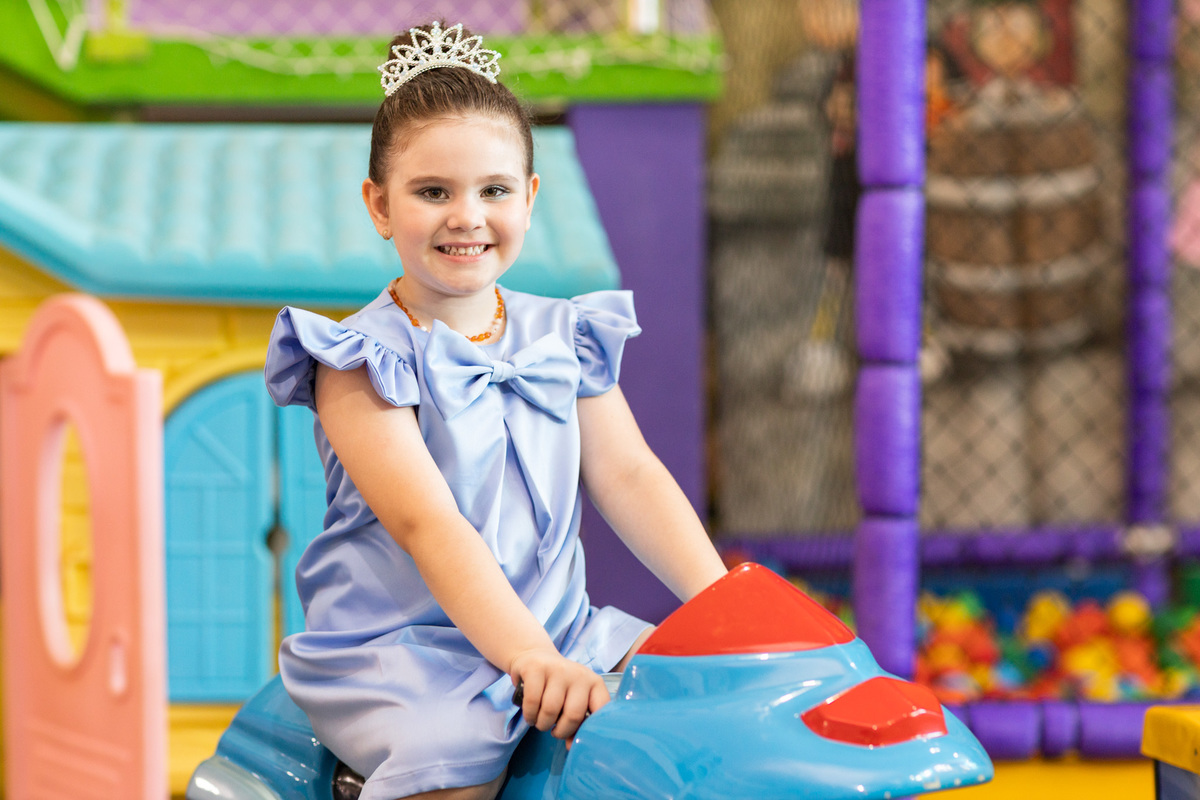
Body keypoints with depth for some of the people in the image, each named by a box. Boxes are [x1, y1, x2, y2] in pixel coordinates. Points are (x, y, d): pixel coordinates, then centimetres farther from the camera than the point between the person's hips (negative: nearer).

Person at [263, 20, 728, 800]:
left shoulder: (565, 336, 11)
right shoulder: (362, 360, -9)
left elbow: (629, 476, 4)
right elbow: (427, 523, -21)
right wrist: (528, 657, -33)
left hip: (556, 624, 6)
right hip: (398, 647, -6)